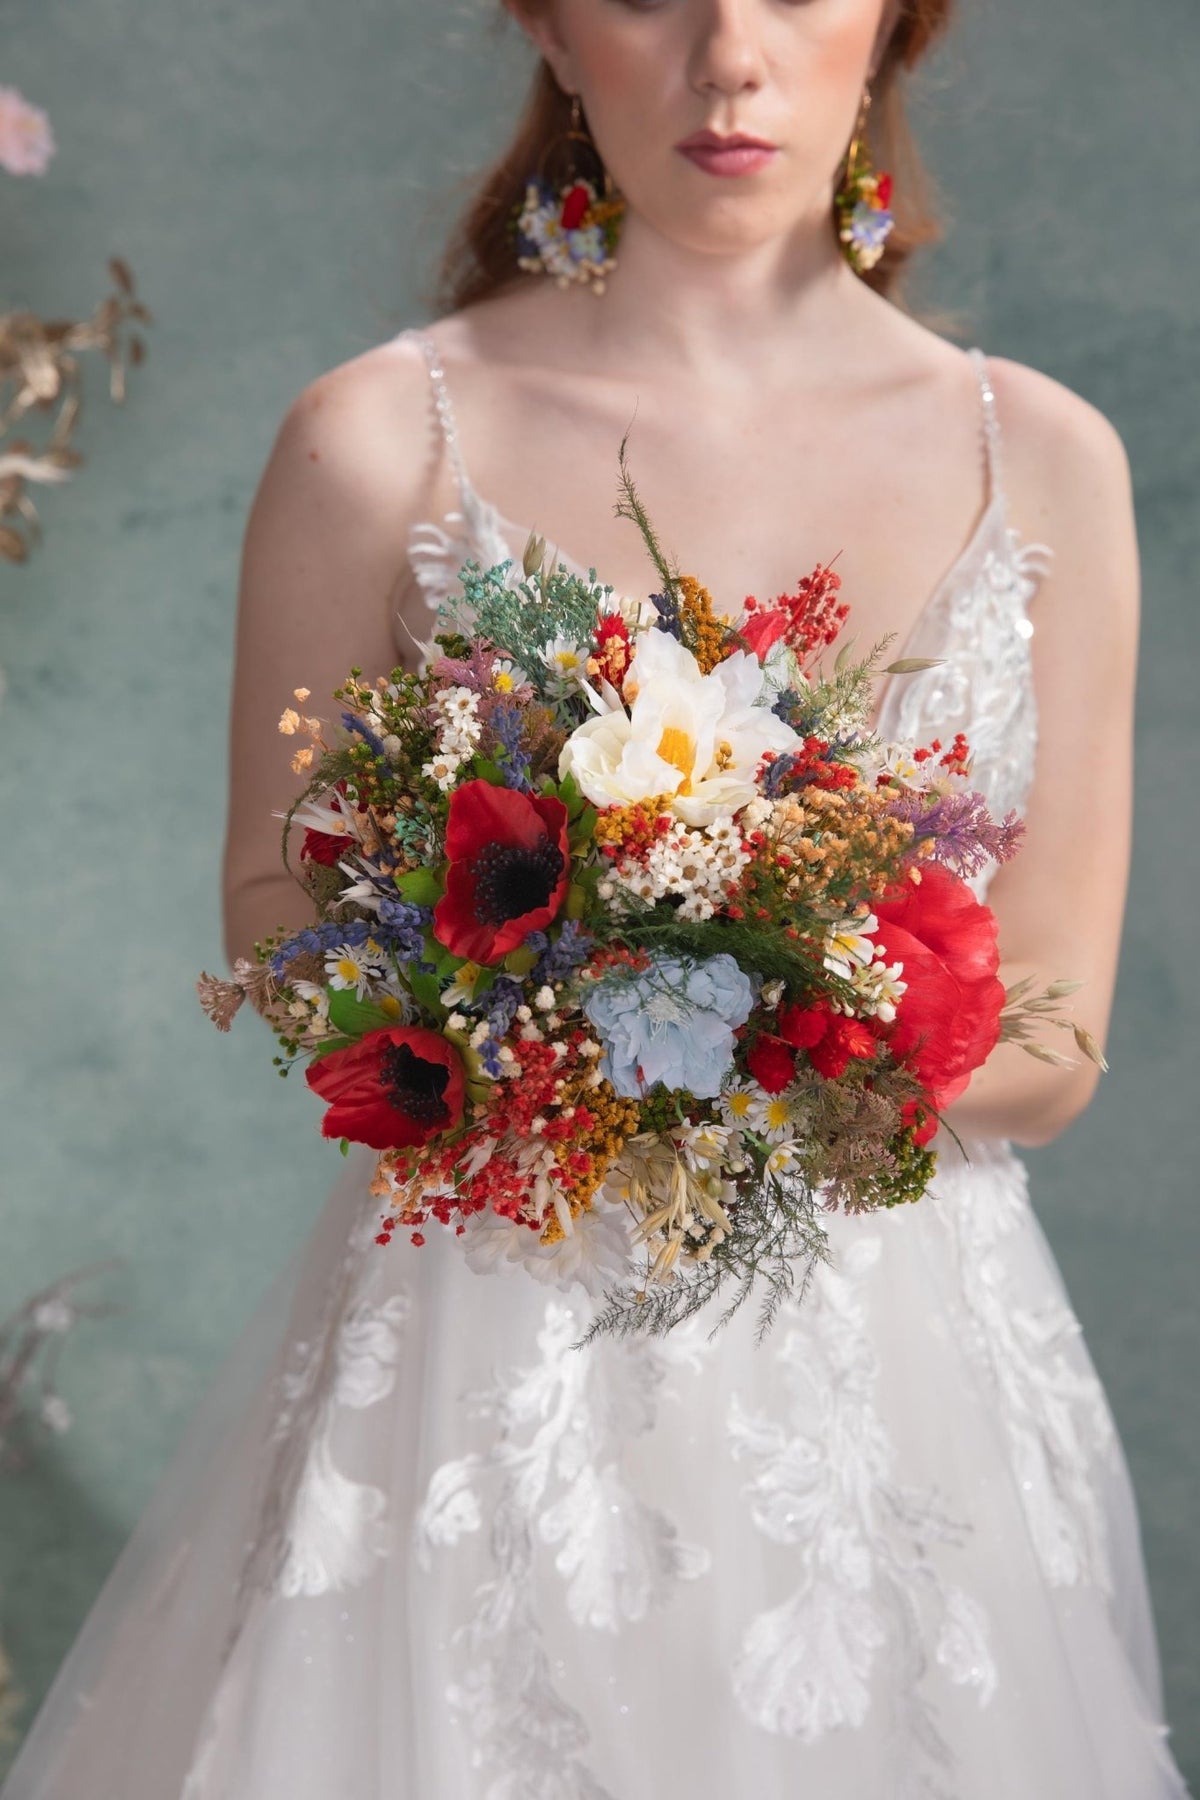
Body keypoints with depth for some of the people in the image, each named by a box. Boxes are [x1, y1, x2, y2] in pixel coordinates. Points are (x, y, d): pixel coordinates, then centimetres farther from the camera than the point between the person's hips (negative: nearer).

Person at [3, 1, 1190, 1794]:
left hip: (904, 1365, 2)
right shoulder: (383, 439, -6)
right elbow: (271, 911, 3)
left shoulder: (1046, 460, -1)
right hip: (487, 1342, -2)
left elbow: (1046, 1055, -1)